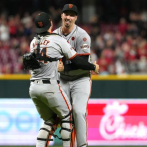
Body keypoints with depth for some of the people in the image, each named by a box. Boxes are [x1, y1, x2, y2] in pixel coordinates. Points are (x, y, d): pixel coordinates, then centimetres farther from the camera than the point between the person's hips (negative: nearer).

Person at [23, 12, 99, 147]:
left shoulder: (33, 43, 14)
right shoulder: (58, 40, -3)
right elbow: (77, 61, -2)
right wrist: (93, 67, 11)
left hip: (33, 88, 6)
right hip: (49, 86, -6)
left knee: (49, 120, 17)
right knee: (67, 116, 9)